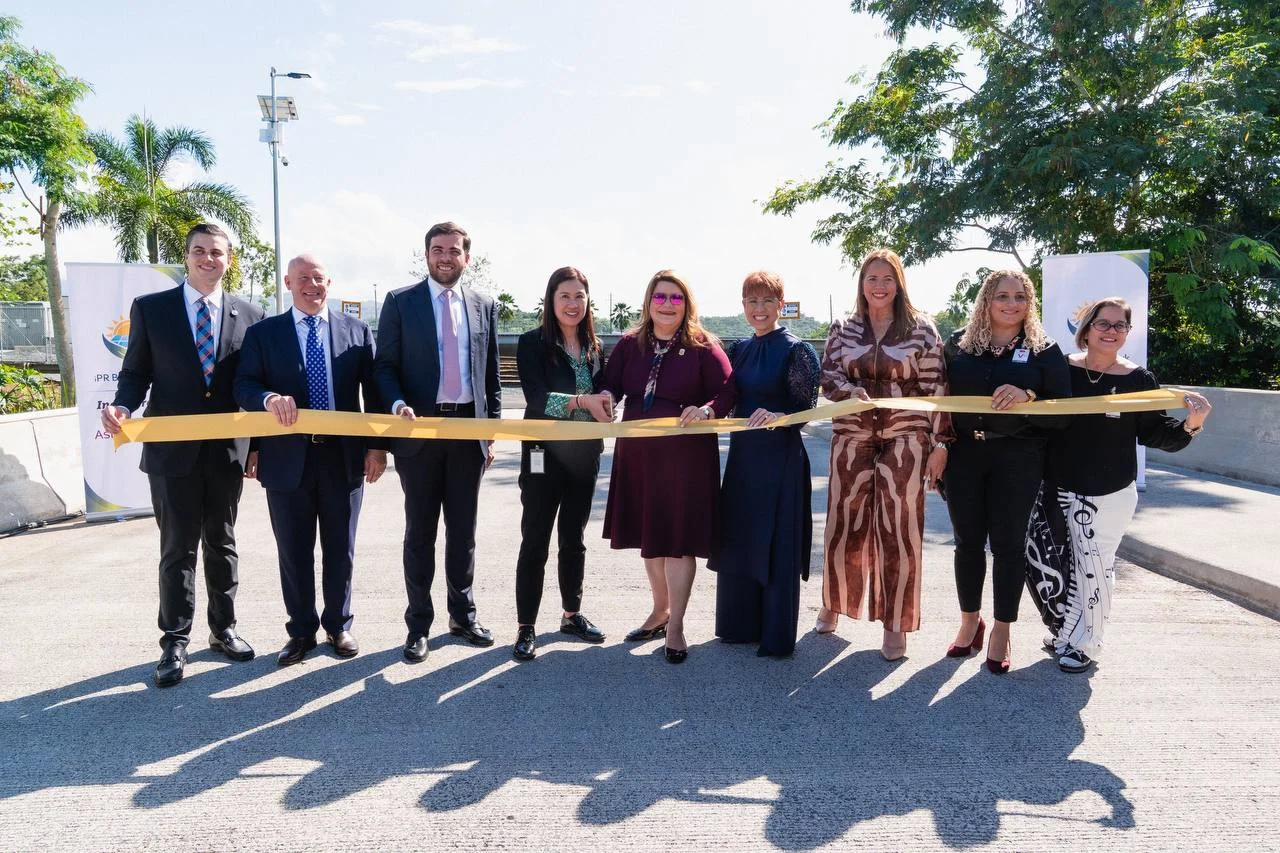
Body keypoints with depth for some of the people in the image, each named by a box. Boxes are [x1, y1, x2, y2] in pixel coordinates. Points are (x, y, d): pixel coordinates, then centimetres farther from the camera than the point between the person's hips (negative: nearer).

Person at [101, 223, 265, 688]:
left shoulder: (249, 315, 5)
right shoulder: (150, 308, 2)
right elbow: (136, 372, 3)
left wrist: (258, 445, 4)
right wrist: (122, 406, -18)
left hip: (227, 449, 2)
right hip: (172, 449, -1)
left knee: (222, 544, 13)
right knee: (178, 548, 5)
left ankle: (223, 628, 26)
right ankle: (175, 641, 17)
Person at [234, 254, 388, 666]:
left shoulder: (356, 331, 6)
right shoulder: (263, 333, 5)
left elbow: (373, 389, 5)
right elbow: (243, 386, -1)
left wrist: (377, 445, -1)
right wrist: (269, 398, -24)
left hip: (344, 456, 0)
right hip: (288, 458, 0)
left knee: (340, 550, 11)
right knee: (294, 552, 9)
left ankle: (338, 626, 28)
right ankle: (301, 630, 25)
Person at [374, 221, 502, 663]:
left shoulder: (484, 305, 9)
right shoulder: (400, 302, 1)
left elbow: (491, 374, 11)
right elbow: (385, 366, 0)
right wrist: (398, 404, -19)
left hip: (469, 429, 2)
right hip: (419, 429, -2)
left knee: (463, 529, 12)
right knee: (420, 531, 6)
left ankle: (463, 614, 26)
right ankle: (418, 624, 17)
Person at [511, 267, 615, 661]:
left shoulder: (594, 348, 7)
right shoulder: (533, 343, -8)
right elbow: (537, 398, -18)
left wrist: (606, 409, -9)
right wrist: (581, 400, -31)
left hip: (584, 455, 5)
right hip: (544, 455, -5)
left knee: (574, 539, 16)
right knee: (535, 542, 1)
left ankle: (572, 614, 30)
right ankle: (525, 627, 11)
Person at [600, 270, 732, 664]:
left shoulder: (704, 347, -6)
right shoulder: (630, 344, 6)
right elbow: (611, 384, 11)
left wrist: (707, 410, -27)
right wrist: (606, 396, -12)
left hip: (686, 456, -5)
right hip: (637, 454, 5)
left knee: (678, 536, -1)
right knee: (648, 533, 15)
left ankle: (675, 626, 12)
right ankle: (660, 611, 34)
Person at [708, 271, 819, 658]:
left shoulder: (797, 350, -8)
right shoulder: (739, 349, 11)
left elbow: (807, 408, -11)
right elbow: (728, 399, 13)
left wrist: (777, 416, -28)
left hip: (781, 457, -6)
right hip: (742, 455, 7)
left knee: (775, 546, 0)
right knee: (737, 542, 12)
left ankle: (777, 637, 13)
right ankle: (740, 624, 28)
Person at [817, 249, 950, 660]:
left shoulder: (921, 329, 2)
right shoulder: (843, 328, 8)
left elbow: (936, 388, 0)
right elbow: (828, 377, 4)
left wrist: (940, 442, -4)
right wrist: (851, 392, -18)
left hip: (905, 439, -2)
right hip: (852, 437, 2)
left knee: (899, 531, 1)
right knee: (845, 524, 7)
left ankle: (896, 625, 14)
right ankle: (833, 602, 31)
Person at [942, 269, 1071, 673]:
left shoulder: (1044, 351, -1)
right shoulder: (959, 344, 5)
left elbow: (1064, 412, -5)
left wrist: (1028, 397, -23)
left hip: (1017, 458, -2)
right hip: (964, 454, 2)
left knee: (1008, 543, 4)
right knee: (968, 540, 9)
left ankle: (1001, 630, 19)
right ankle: (970, 620, 28)